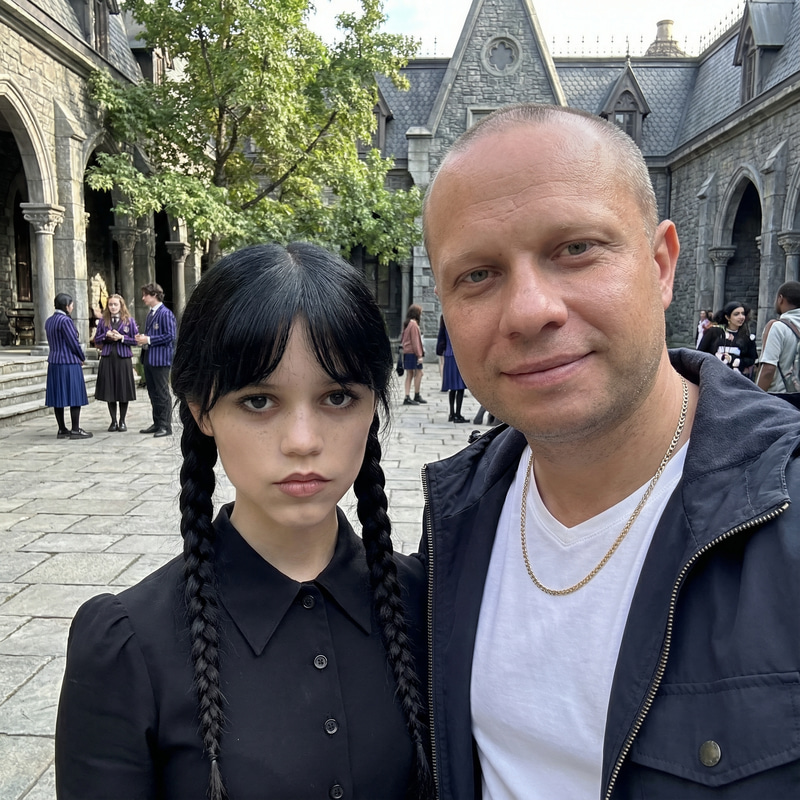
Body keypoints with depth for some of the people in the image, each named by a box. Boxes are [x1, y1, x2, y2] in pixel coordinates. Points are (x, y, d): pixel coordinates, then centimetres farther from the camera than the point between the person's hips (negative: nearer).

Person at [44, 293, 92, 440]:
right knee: (75, 396, -1)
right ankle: (75, 430, 1)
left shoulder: (48, 321, 10)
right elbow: (74, 343, -14)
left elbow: (52, 342, 14)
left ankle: (62, 430, 14)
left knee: (58, 396, 9)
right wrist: (82, 357, 3)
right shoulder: (65, 320, -15)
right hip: (69, 363, -8)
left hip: (54, 362, 8)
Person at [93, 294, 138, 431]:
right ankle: (113, 421, 14)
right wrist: (106, 335, -7)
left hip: (123, 359, -2)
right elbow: (96, 340, 11)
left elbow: (135, 340, 1)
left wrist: (121, 337, -12)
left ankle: (122, 421, 13)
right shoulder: (102, 321, 9)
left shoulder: (129, 320, 3)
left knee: (123, 390, 1)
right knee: (109, 390, 4)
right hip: (107, 359, 2)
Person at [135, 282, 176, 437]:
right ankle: (157, 423, 24)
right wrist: (142, 338, 3)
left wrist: (148, 340, -18)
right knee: (153, 393, 15)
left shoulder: (165, 313, -13)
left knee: (162, 394, -2)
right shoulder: (150, 313, 15)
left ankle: (166, 426, 5)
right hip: (148, 357, 9)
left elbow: (170, 336, -19)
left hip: (160, 359, -9)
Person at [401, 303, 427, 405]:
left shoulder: (406, 324, 14)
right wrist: (419, 355, -15)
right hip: (413, 353, -9)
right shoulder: (414, 324, -14)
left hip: (406, 352, 9)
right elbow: (415, 341, -17)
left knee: (409, 374, 8)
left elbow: (403, 339, 18)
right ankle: (417, 396, 7)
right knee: (418, 373, 1)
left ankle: (407, 398, 5)